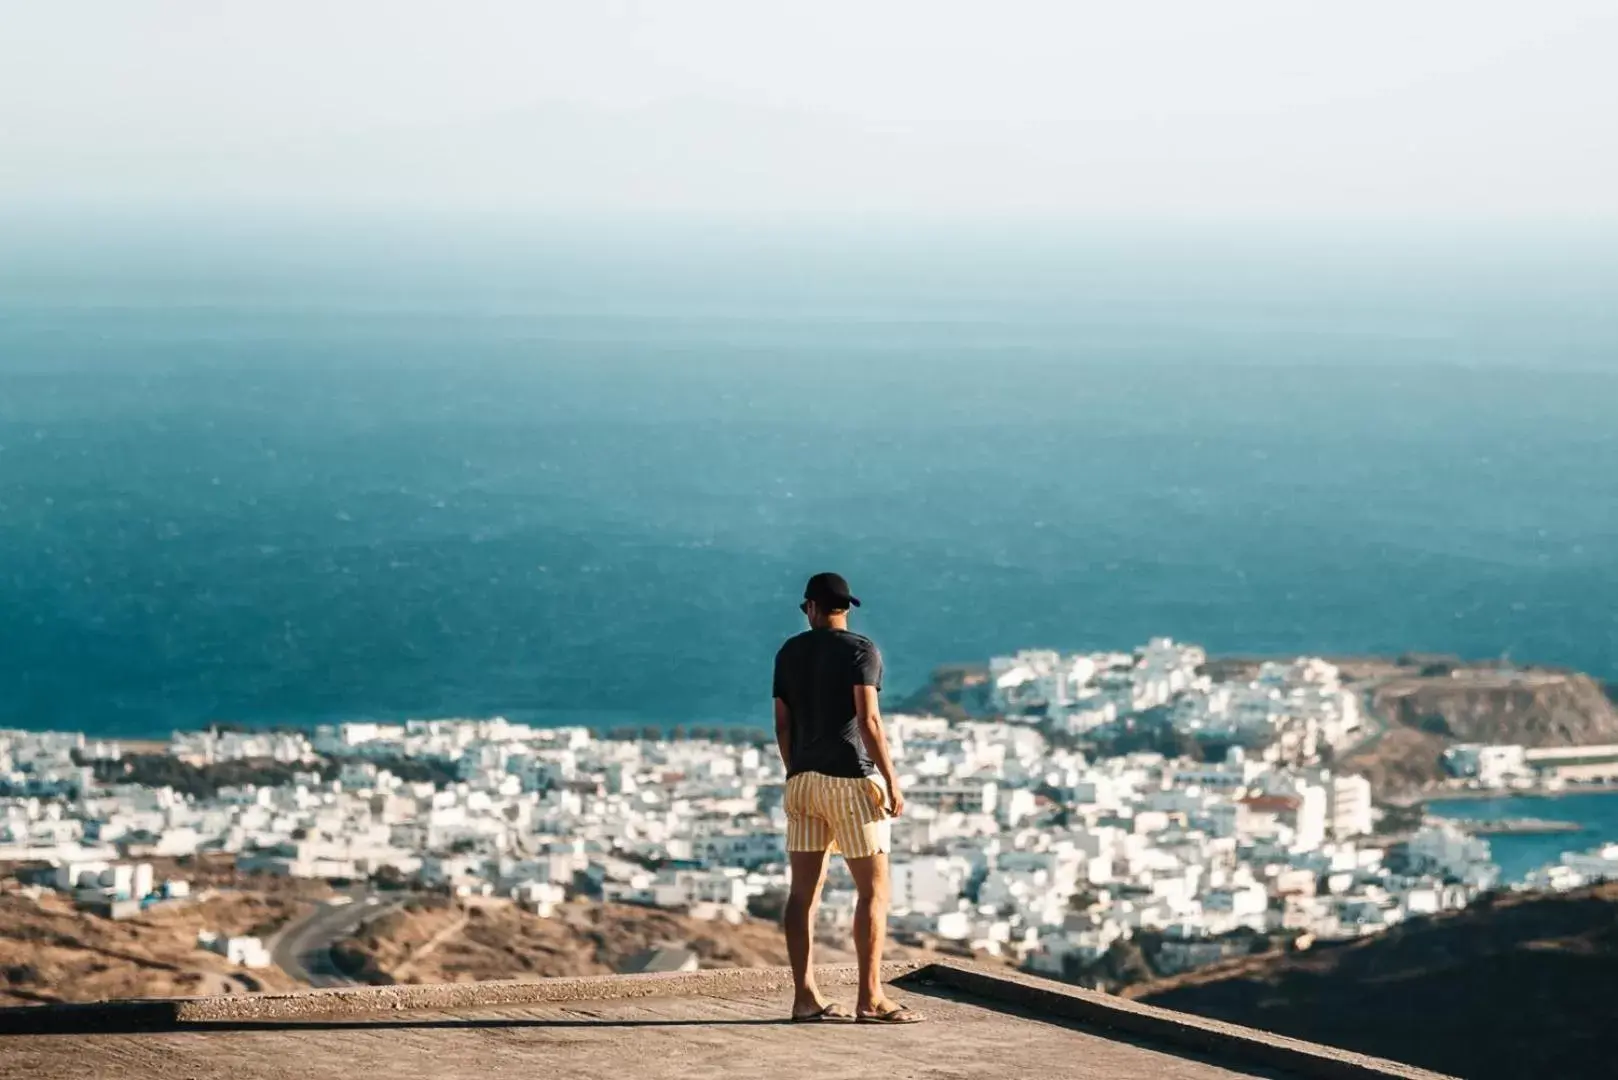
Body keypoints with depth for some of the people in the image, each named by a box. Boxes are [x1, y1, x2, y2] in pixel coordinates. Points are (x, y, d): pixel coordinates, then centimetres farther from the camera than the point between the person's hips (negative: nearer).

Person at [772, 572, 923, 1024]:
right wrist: (891, 780, -13)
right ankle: (870, 998, -8)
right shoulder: (861, 649, -6)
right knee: (874, 890, -2)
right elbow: (868, 720, -15)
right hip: (851, 778, -6)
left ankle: (805, 995, 2)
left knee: (804, 890, 5)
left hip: (803, 778, 6)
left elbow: (782, 724, 11)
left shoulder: (790, 652, 10)